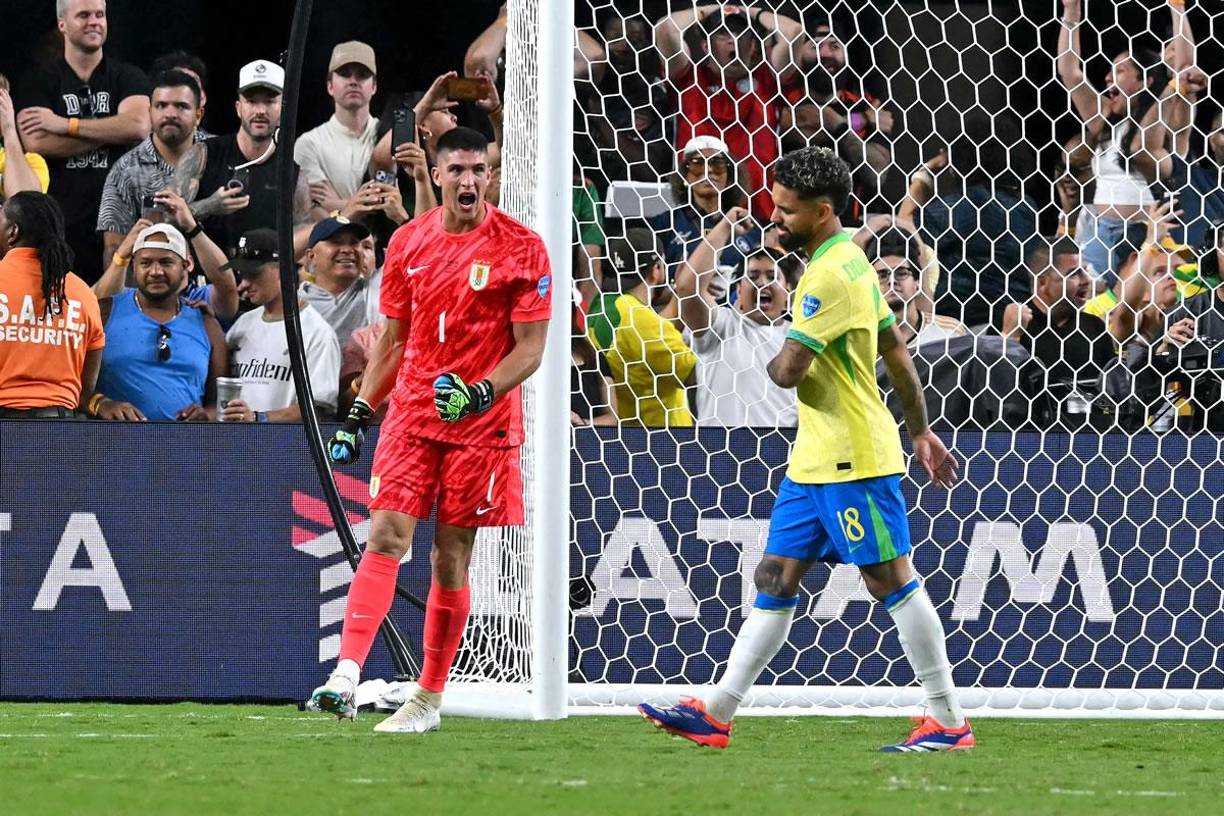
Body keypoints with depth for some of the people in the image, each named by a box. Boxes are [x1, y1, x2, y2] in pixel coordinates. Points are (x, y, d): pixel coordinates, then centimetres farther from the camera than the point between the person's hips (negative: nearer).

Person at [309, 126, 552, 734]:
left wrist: (480, 393, -22)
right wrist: (358, 415, 11)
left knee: (451, 557, 2)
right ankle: (346, 674, -22)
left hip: (481, 427, -3)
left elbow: (531, 348, -6)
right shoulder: (409, 242, 8)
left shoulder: (521, 249, -5)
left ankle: (430, 699, 12)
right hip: (410, 416, 3)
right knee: (385, 539, -12)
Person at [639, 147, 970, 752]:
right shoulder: (848, 258, 14)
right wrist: (921, 430, 26)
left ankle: (948, 721, 1)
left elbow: (789, 371, -21)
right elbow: (896, 350, 21)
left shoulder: (829, 275, -18)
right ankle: (717, 712, 9)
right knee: (776, 577, 8)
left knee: (890, 578, -5)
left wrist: (775, 362, 3)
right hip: (815, 456, 10)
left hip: (852, 458, -10)